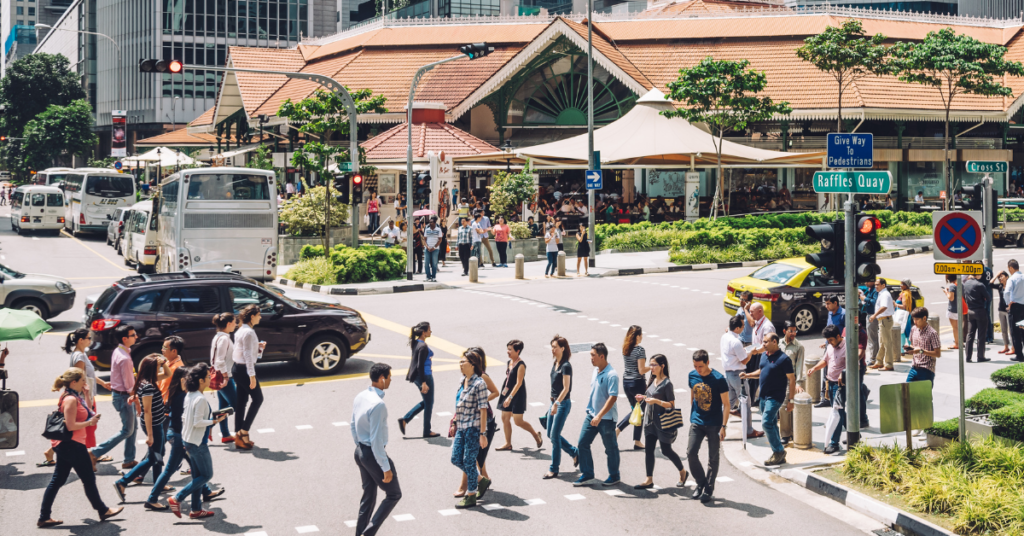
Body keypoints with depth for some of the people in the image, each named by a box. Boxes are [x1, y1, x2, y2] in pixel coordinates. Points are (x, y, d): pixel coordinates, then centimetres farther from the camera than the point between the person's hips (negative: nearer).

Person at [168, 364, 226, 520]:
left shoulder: (189, 396, 5)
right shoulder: (201, 399, -22)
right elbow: (198, 422, -23)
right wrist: (215, 421, -16)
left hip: (187, 440, 9)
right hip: (198, 443, -9)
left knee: (197, 476, 16)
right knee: (207, 474, 3)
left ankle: (196, 509, 21)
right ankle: (177, 498, 1)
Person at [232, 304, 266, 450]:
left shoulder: (241, 331, 13)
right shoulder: (249, 332, -16)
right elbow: (248, 355, -20)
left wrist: (259, 347, 7)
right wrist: (252, 376, -20)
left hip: (237, 368, 9)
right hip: (244, 369, -9)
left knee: (241, 402, 10)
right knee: (258, 399, 1)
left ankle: (239, 436, 13)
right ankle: (243, 432, -1)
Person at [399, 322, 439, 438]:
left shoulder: (416, 343, 6)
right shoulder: (423, 346, -22)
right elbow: (420, 366, -23)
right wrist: (423, 383, -23)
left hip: (417, 376, 9)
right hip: (424, 376, -9)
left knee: (426, 402, 21)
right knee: (428, 403, 6)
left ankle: (404, 420, 15)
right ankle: (427, 432, 17)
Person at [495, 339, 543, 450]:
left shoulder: (521, 365, -17)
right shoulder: (509, 362, 8)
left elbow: (519, 383, -22)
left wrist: (510, 397, -26)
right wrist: (505, 390, 16)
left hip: (517, 395, -8)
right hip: (508, 393, 8)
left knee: (518, 421, -4)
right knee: (505, 418, 7)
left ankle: (536, 434, 18)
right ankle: (508, 443, 16)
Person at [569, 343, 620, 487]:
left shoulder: (611, 375, -19)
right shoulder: (595, 371, 6)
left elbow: (613, 397, -24)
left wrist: (599, 416, -28)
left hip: (606, 418, -8)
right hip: (591, 415, 8)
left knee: (610, 448, 7)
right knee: (582, 443, 4)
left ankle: (614, 476, 24)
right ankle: (587, 475, 13)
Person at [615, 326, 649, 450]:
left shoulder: (625, 349, 5)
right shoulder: (640, 350, -16)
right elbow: (642, 370, -19)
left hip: (626, 382, 7)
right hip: (637, 383, -7)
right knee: (641, 412, 8)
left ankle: (616, 430, 8)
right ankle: (637, 442, 11)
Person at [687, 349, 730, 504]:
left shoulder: (718, 379, -15)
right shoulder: (692, 375, 0)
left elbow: (726, 404, -10)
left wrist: (723, 426, -14)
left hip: (714, 424, -4)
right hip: (697, 422, 4)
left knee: (713, 458, 5)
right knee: (691, 453, -6)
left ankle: (708, 490, 18)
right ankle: (700, 483, 16)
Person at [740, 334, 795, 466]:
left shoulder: (783, 359, -14)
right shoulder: (764, 355, 10)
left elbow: (792, 379, -13)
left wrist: (790, 400, -15)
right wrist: (748, 375, 6)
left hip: (775, 397, -8)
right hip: (763, 396, 8)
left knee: (766, 423, -15)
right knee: (771, 424, 13)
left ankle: (779, 451, -3)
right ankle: (779, 455, 21)